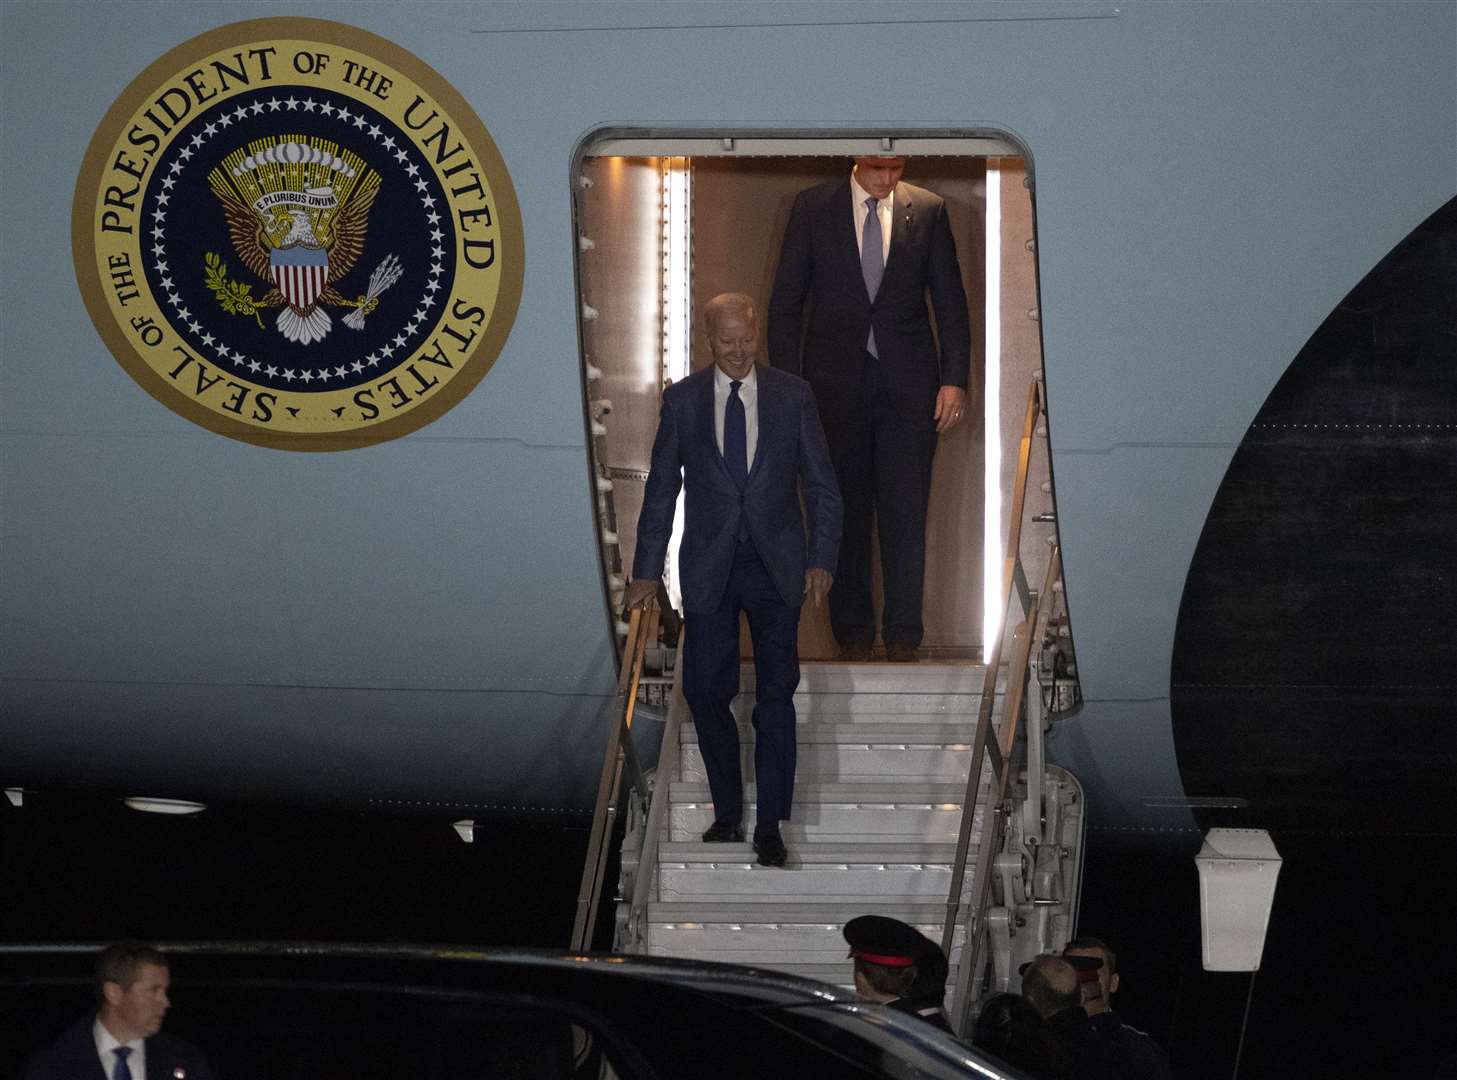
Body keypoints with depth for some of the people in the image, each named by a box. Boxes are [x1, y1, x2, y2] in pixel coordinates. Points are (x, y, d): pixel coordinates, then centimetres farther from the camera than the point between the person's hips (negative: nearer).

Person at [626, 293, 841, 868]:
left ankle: (770, 825, 7)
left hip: (776, 566, -1)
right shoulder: (683, 399, 1)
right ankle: (727, 813, 17)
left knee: (776, 695, 0)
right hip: (708, 569, 1)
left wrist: (822, 560, -6)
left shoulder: (792, 395, 0)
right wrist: (646, 572, 1)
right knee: (705, 693, 1)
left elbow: (822, 485, 3)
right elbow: (661, 490, 5)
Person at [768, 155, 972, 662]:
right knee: (844, 512, 4)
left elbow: (950, 302, 7)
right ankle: (853, 635, 12)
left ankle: (903, 639, 5)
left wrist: (955, 380, -1)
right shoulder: (812, 207, 2)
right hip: (835, 384, 0)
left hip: (908, 387, 0)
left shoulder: (928, 210, 5)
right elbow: (786, 302, 3)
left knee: (906, 515, -1)